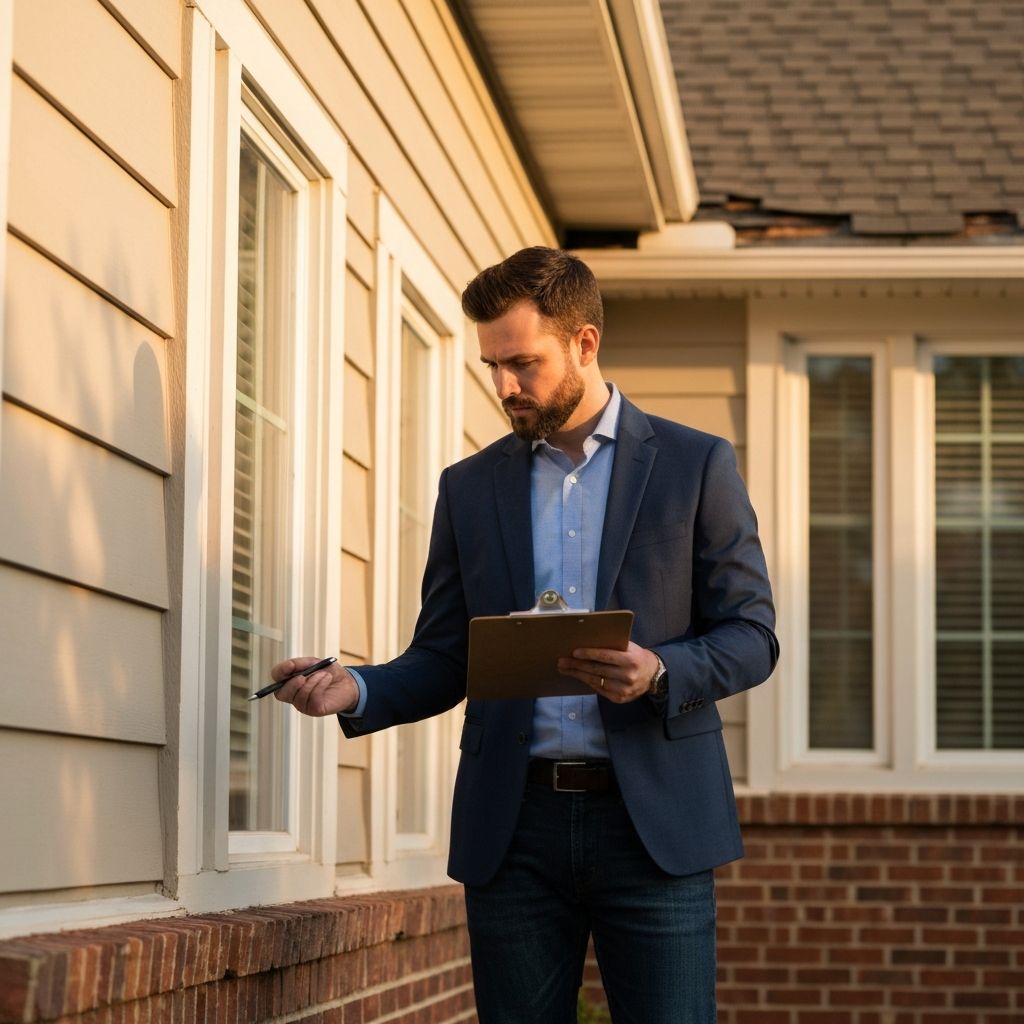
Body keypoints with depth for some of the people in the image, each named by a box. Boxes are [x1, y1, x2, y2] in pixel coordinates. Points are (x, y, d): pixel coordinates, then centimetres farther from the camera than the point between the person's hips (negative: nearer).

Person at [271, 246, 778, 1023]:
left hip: (652, 821, -2)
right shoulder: (470, 487, 11)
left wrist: (659, 673, -17)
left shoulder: (695, 465, 4)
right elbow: (442, 661, 12)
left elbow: (752, 636, 3)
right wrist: (355, 690, -9)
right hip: (514, 825, 2)